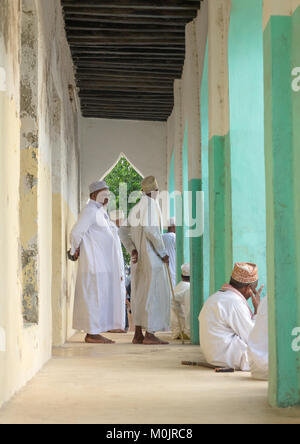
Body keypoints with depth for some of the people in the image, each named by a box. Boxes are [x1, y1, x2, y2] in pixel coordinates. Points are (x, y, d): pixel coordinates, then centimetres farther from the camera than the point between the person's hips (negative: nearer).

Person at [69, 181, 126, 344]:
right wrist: (75, 250, -4)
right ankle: (91, 333, -6)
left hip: (103, 262, 10)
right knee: (94, 295, -8)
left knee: (100, 297, 8)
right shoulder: (90, 210, -11)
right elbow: (76, 232, -19)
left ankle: (94, 333, 11)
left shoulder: (100, 212, 20)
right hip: (94, 262, -10)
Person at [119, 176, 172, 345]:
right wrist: (163, 252, -16)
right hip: (152, 255, -9)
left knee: (141, 293, 9)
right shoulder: (150, 203, -10)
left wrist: (132, 250, 3)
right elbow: (150, 229, -21)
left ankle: (138, 334, 9)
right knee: (155, 292, -8)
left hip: (139, 255, 9)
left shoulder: (136, 209, 16)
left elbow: (123, 231, 13)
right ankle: (149, 334, -10)